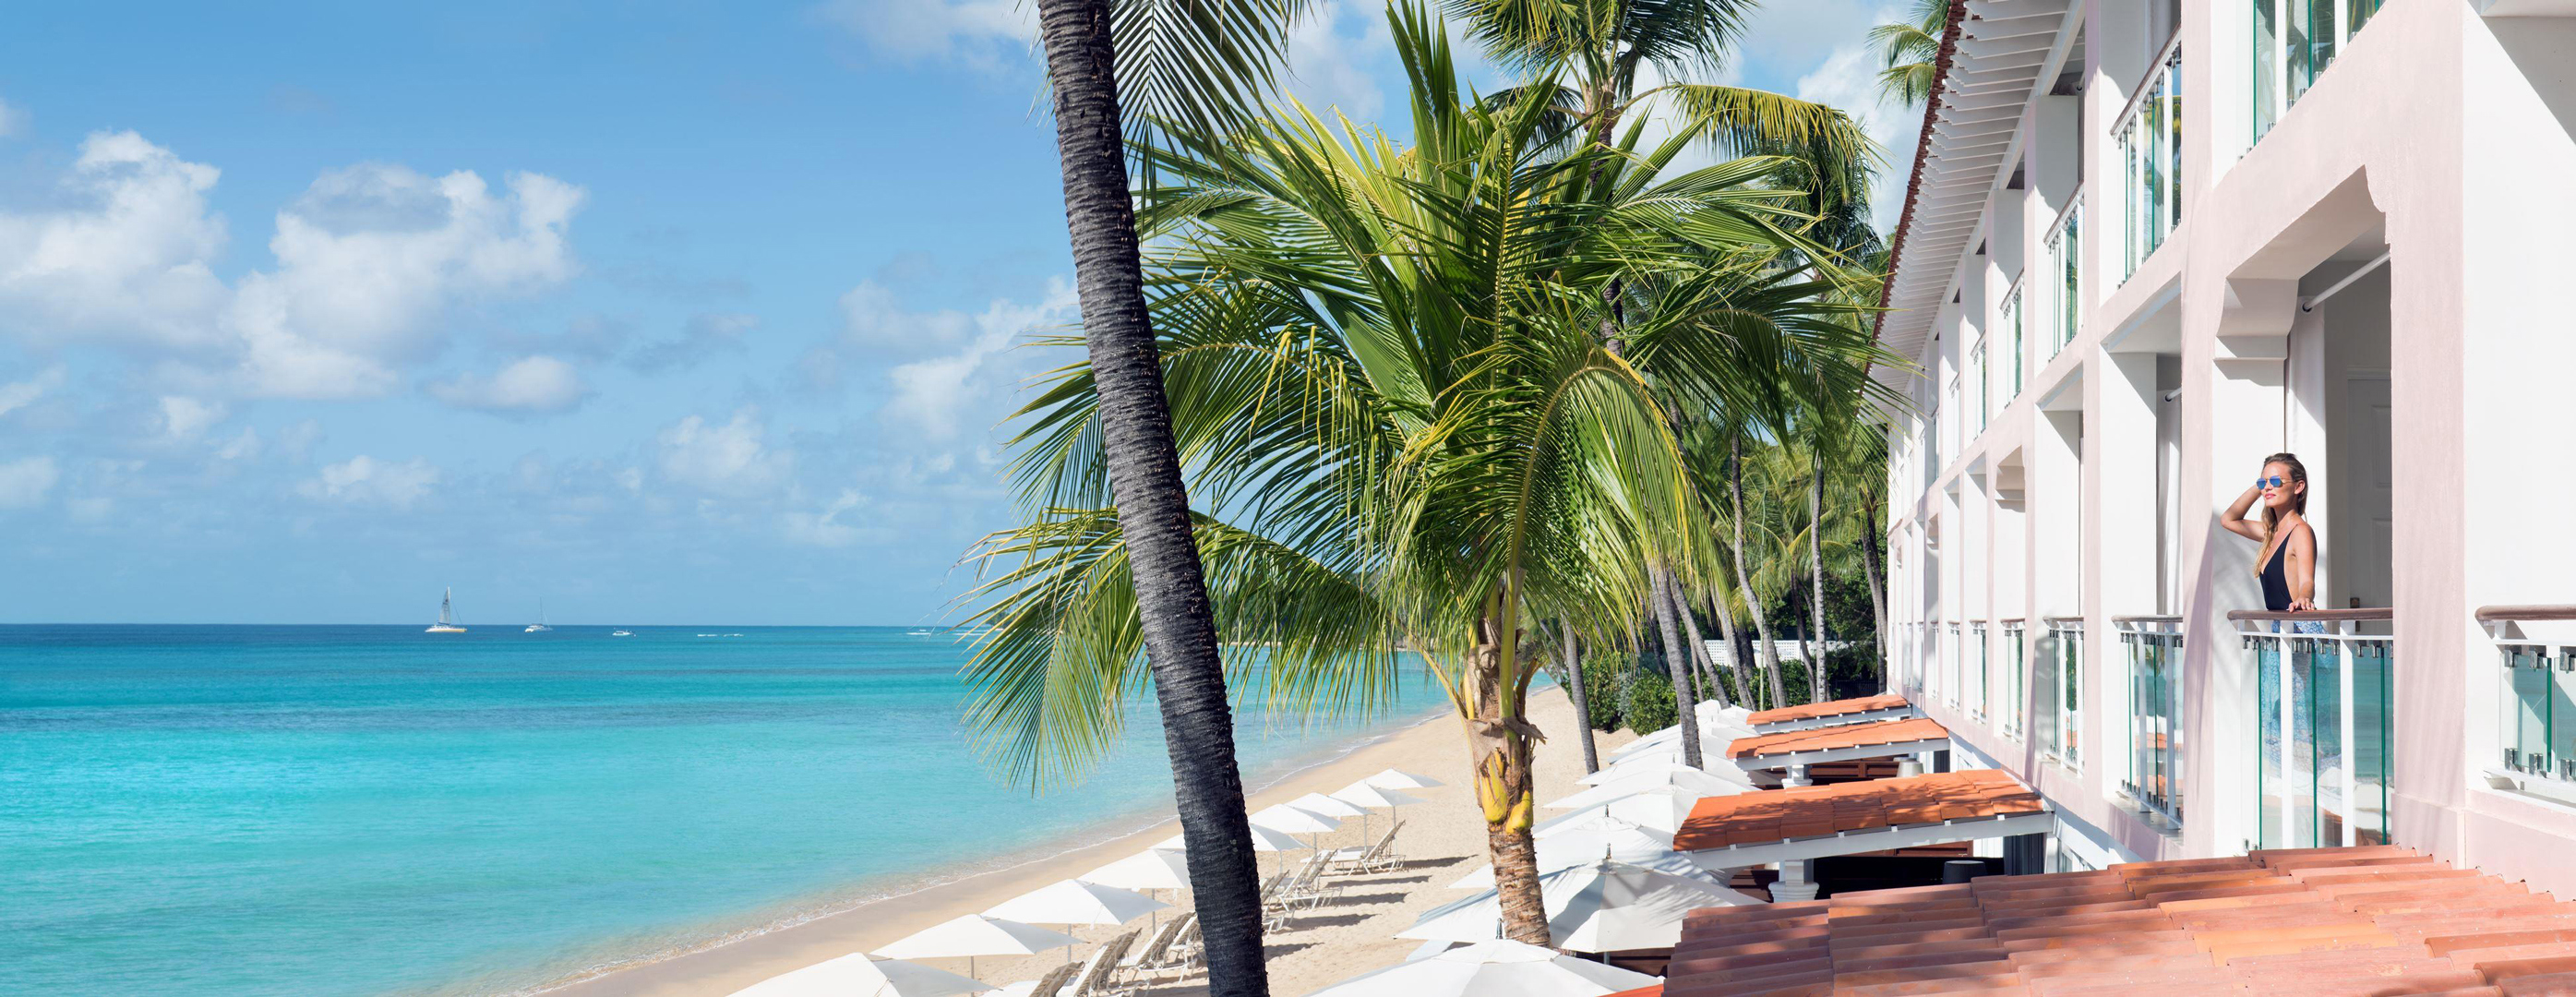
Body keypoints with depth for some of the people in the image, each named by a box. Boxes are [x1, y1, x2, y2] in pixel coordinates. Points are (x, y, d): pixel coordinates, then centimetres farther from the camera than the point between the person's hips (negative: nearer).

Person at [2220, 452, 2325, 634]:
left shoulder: (2301, 531, -9)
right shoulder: (2272, 532, 18)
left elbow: (2306, 581, -23)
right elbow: (2229, 520, 32)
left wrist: (2303, 599, -47)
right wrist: (2257, 487, 20)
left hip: (2300, 627, -8)